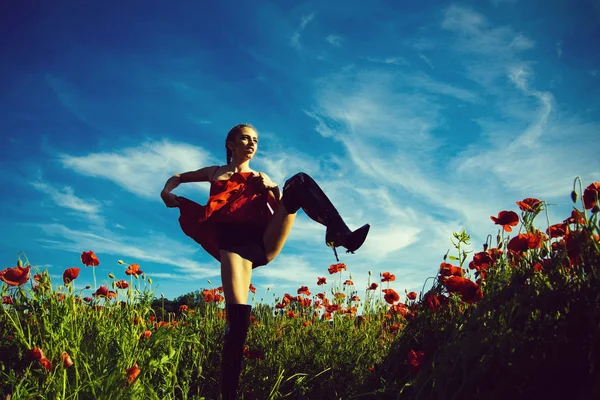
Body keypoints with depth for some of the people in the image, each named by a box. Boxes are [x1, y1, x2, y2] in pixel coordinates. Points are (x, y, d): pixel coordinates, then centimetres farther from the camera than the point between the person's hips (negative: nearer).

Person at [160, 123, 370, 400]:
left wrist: (275, 191, -2)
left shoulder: (261, 178, 29)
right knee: (238, 318, -22)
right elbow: (178, 177, 36)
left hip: (264, 241, 2)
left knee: (300, 182, -17)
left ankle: (341, 236, -36)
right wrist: (167, 192, 13)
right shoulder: (215, 172, 27)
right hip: (234, 243, -2)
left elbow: (281, 211, 19)